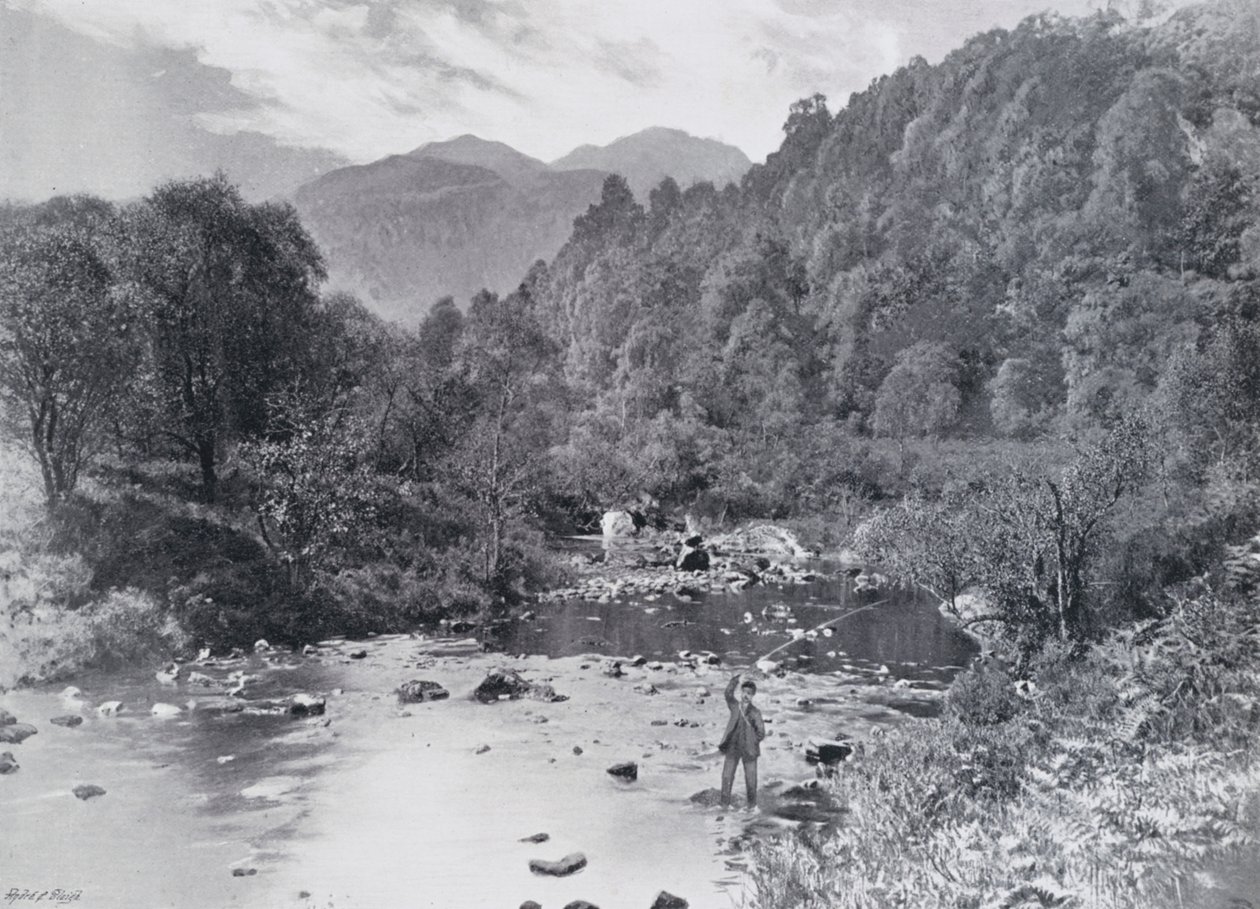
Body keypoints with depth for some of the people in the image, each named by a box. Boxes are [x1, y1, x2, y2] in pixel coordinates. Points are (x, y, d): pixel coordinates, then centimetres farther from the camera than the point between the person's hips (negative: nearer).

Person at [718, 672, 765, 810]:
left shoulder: (755, 713, -2)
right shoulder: (734, 705, 3)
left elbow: (761, 732, -1)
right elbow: (728, 694, -13)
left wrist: (752, 744, -5)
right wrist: (735, 680, -21)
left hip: (748, 749, -1)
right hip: (733, 748, 1)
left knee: (751, 778, 4)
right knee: (727, 776, -1)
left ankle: (752, 804, 22)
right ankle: (725, 803, 9)